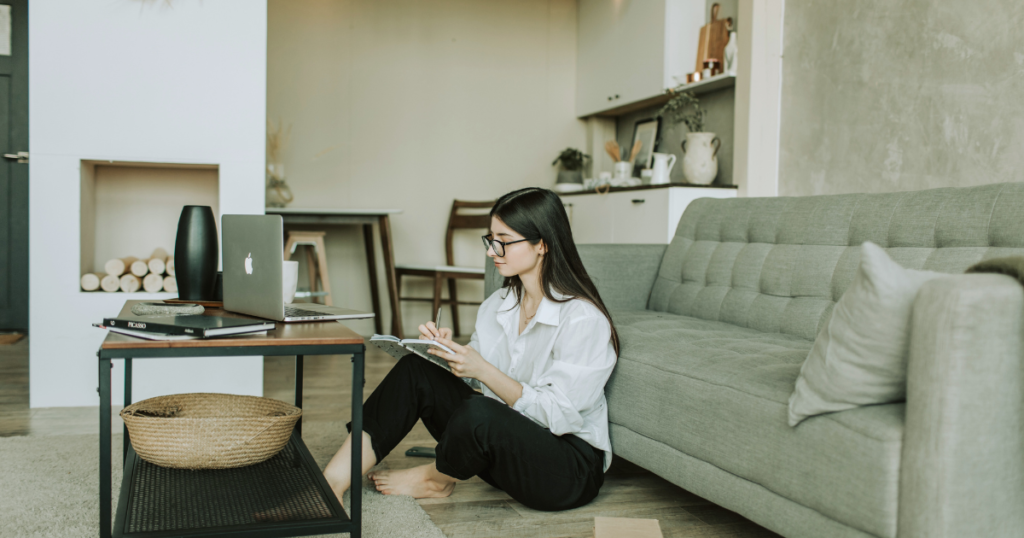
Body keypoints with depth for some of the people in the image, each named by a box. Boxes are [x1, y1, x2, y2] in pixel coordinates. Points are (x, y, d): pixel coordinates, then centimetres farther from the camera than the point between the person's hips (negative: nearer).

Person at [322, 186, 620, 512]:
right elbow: (470, 374, 8)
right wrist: (446, 349, -12)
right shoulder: (498, 305, 6)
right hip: (508, 445, 7)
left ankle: (436, 479, 1)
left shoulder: (583, 318, -19)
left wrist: (482, 369, -28)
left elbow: (557, 414, -22)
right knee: (416, 370, -8)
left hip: (572, 468, -7)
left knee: (478, 413, -35)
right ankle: (335, 480, -11)